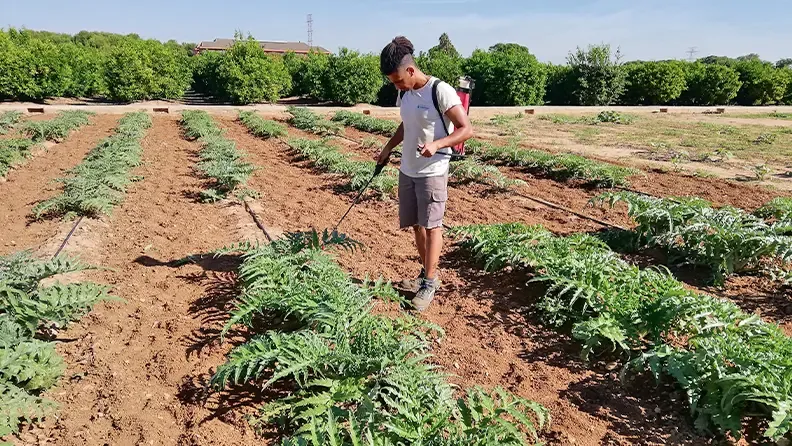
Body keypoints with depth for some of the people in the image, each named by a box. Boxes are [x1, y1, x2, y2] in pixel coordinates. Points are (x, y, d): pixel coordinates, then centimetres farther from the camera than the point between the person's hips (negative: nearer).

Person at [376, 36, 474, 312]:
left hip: (432, 172, -7)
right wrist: (387, 149, 14)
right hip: (407, 170, 7)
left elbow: (467, 129, -16)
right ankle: (427, 272, 27)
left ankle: (429, 283, 8)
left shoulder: (441, 91, -16)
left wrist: (436, 144, -29)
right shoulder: (403, 93, 6)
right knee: (416, 225, 12)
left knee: (432, 226, -1)